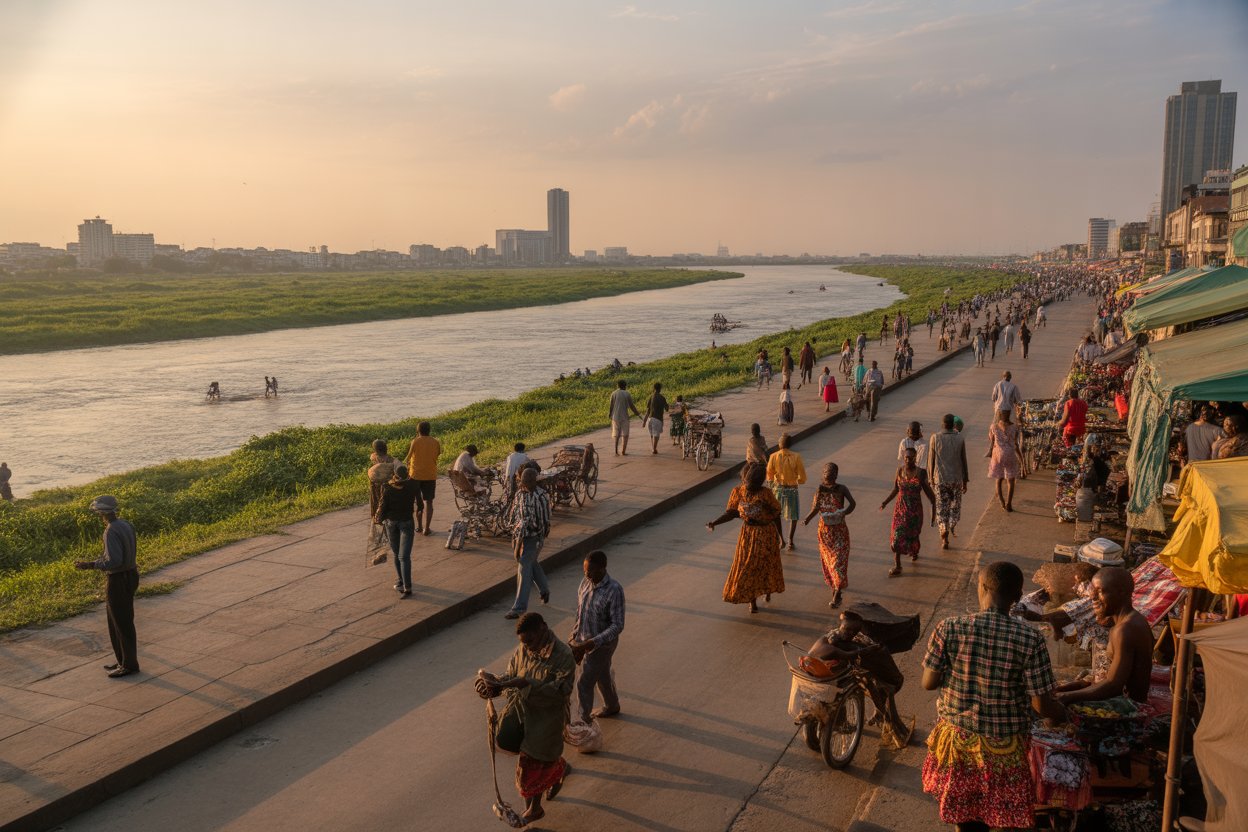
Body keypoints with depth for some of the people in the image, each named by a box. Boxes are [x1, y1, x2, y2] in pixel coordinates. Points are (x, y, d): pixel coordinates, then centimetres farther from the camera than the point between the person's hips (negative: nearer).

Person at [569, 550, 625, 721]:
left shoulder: (614, 590, -27)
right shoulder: (586, 583, -7)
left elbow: (617, 626, -26)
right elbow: (580, 613, 8)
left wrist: (589, 644, -31)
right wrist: (574, 637, 7)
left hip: (601, 644, -6)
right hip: (584, 641, 7)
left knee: (584, 684, -1)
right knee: (602, 676, 26)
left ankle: (584, 721, 15)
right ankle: (612, 706, 49)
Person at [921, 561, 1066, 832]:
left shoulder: (949, 629, -16)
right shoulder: (1030, 639, -18)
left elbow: (928, 683, -9)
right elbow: (1041, 704, -14)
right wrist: (1062, 713, 8)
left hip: (957, 739, 1)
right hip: (1005, 746, -1)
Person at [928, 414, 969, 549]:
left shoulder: (935, 438, -7)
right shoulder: (960, 439, -4)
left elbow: (931, 461, -2)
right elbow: (964, 461, 1)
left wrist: (931, 479, 10)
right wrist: (965, 480, 10)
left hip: (940, 479, -1)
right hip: (956, 479, 1)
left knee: (942, 508, 5)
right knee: (955, 505, 23)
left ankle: (944, 535, -1)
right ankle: (953, 526, 21)